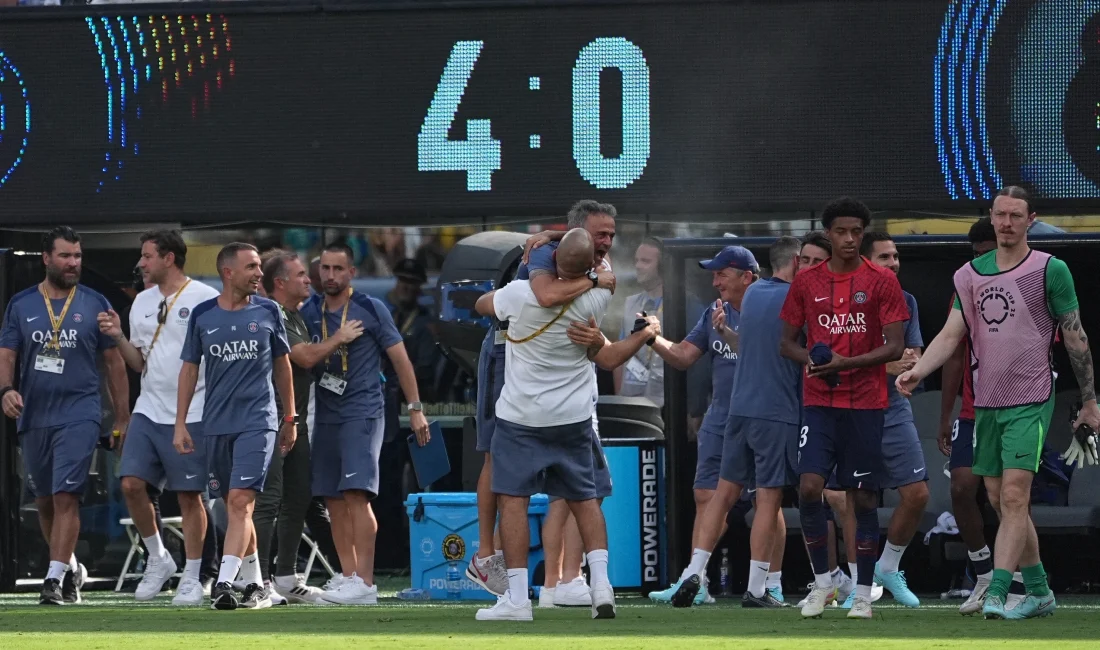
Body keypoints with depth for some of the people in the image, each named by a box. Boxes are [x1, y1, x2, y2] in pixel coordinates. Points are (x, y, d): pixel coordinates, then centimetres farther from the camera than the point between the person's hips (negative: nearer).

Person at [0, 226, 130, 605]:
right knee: (44, 502, 12)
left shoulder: (95, 305, 3)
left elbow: (114, 363, 7)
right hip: (33, 416, 3)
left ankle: (55, 580, -16)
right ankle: (71, 568, 31)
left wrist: (123, 419, 4)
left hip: (78, 416, -3)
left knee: (66, 498, -14)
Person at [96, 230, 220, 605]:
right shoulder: (142, 302, 12)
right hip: (149, 411, 6)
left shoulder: (205, 299, -7)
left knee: (189, 496, -1)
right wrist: (117, 337, 1)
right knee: (132, 483, -3)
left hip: (191, 415, -6)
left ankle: (192, 578, 8)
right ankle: (157, 560, 15)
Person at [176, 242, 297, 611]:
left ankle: (224, 583, -22)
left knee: (241, 502, -15)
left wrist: (290, 418, 13)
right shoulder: (202, 315, 4)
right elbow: (189, 369, 10)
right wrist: (180, 423, 5)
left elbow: (282, 364, 13)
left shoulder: (267, 312, 3)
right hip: (216, 424, 2)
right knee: (233, 507, 8)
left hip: (257, 422, -2)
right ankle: (255, 585, 19)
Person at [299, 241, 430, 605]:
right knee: (334, 501, 5)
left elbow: (400, 358, 1)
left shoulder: (370, 310, -1)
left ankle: (365, 583, -21)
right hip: (326, 415, 6)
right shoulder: (309, 313, 11)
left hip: (363, 412, -6)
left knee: (356, 493, -17)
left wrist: (415, 408, -2)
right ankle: (349, 577, 10)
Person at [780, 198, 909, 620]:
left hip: (865, 405, -2)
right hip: (819, 403, 2)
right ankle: (822, 580, 4)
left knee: (863, 497, 1)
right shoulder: (807, 283, 8)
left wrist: (846, 362, -17)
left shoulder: (882, 282, 0)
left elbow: (895, 347, -5)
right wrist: (809, 359, -9)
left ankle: (863, 594, 8)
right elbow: (786, 343, 13)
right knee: (809, 488, -13)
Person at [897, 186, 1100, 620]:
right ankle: (1039, 592, 22)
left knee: (1014, 495, -15)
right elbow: (951, 334, 6)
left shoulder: (1050, 270, -4)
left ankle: (996, 594, -19)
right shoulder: (971, 274, 9)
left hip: (1030, 401, -6)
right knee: (999, 500, 9)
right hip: (986, 403, 6)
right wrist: (917, 371, -12)